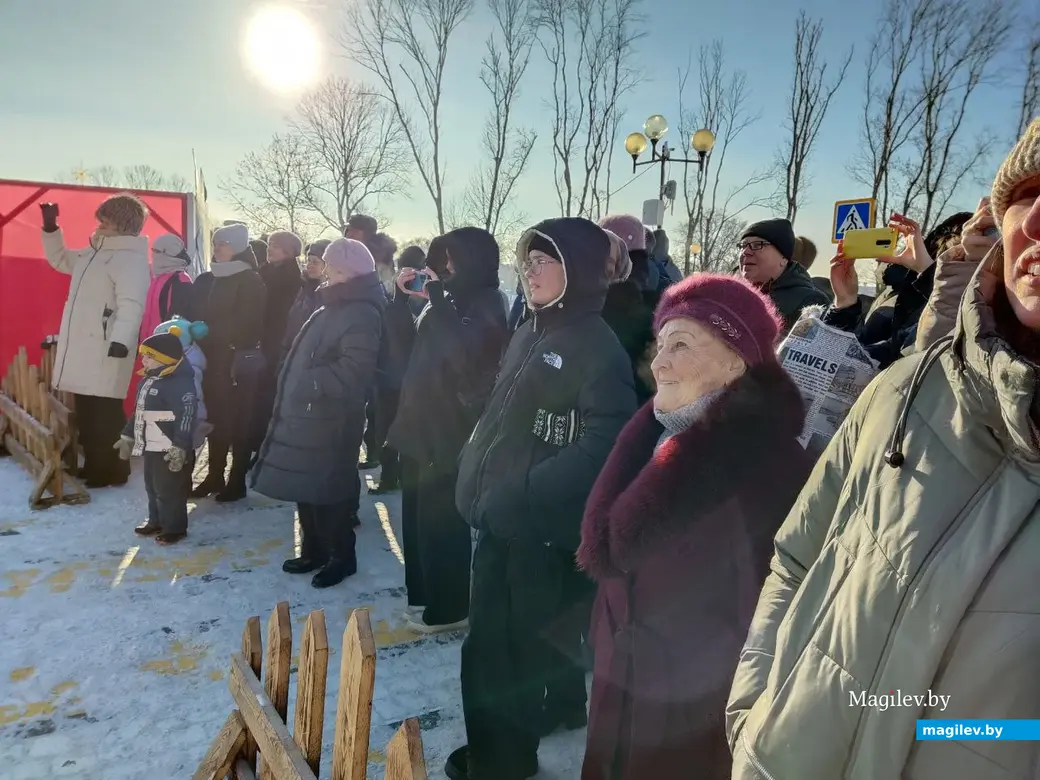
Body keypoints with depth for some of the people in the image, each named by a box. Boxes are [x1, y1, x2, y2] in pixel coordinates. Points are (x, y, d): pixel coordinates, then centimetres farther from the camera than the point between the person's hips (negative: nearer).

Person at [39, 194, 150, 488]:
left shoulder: (131, 258, -13)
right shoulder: (94, 253, 18)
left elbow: (131, 304, -23)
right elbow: (60, 260, 35)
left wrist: (121, 340, -32)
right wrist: (51, 228, 22)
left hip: (106, 349, -10)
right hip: (82, 347, 10)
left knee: (106, 414, -4)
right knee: (86, 413, 15)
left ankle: (113, 471, 6)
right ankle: (94, 465, 26)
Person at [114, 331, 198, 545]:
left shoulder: (180, 383, -20)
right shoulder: (149, 380, 12)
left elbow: (186, 418, -25)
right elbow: (139, 412, 23)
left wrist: (180, 448, -28)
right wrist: (127, 437, 26)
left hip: (169, 451, -10)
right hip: (151, 448, 10)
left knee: (169, 491, -1)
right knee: (153, 488, 21)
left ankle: (175, 528, 11)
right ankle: (156, 521, 35)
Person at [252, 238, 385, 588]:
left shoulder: (361, 314, -17)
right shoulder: (331, 308, 15)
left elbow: (351, 373, -27)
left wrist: (307, 382, -19)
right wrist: (292, 392, 15)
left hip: (328, 421, -10)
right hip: (305, 415, 10)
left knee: (326, 493, -1)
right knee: (306, 490, 17)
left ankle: (342, 557, 16)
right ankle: (313, 550, 32)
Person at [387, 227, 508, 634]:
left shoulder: (485, 306, -12)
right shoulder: (448, 302, 11)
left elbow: (461, 355, -30)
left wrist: (436, 298, -22)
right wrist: (403, 296, 2)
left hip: (449, 431, -8)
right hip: (420, 425, 8)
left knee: (441, 522, 2)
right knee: (417, 518, 17)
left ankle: (448, 607, 17)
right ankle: (423, 594, 33)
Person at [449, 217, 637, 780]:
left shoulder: (598, 346, -15)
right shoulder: (529, 334, 11)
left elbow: (602, 443, -24)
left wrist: (522, 497, -25)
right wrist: (474, 476, 11)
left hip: (540, 527, -8)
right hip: (499, 517, 8)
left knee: (508, 645, 4)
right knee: (494, 641, 19)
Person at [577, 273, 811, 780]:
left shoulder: (767, 465, -24)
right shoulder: (660, 436, -1)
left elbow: (769, 610, -21)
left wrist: (749, 719, -16)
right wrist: (605, 648, 10)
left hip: (698, 716, -6)